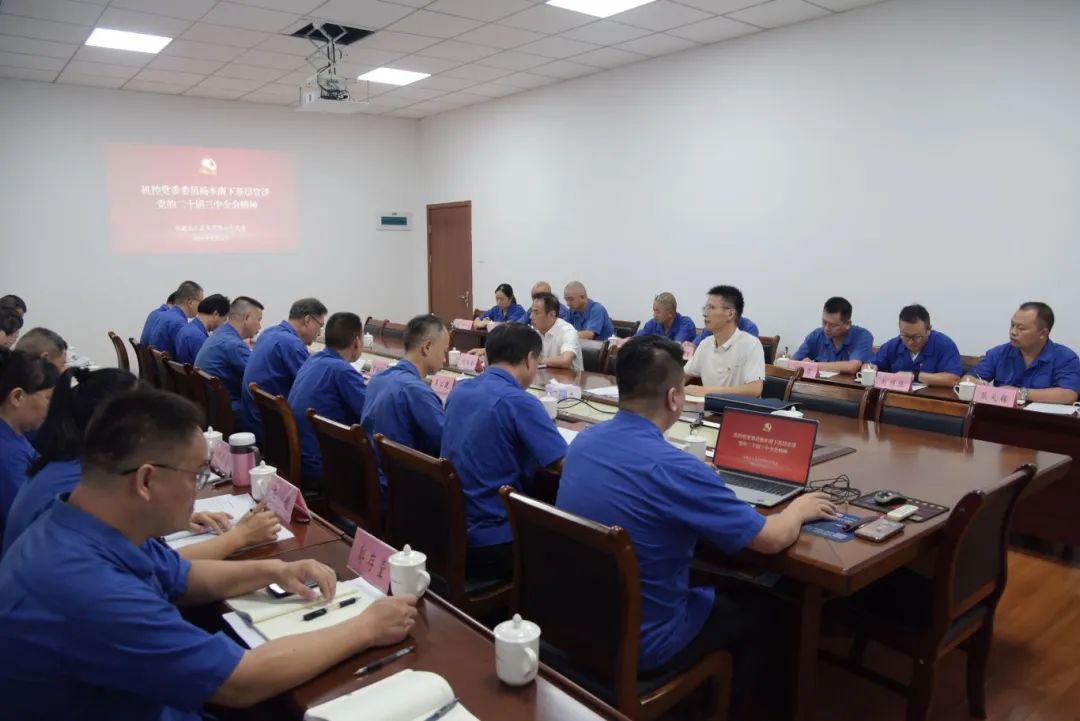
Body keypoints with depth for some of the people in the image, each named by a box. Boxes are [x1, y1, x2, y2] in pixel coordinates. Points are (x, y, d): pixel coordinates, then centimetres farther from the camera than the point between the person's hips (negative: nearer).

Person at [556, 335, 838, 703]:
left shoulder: (583, 439, -7)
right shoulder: (675, 468, -30)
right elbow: (772, 539, -17)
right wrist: (799, 509, 4)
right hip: (640, 644, -6)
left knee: (711, 581, 30)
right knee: (757, 606, 19)